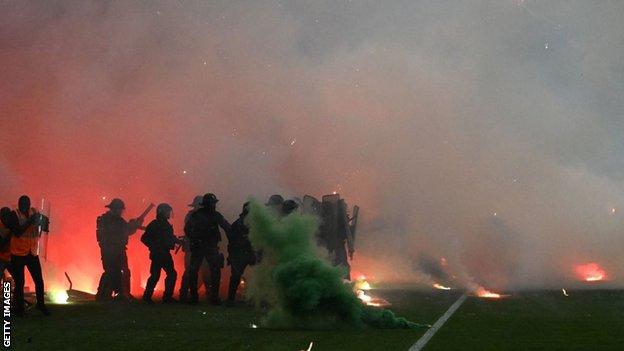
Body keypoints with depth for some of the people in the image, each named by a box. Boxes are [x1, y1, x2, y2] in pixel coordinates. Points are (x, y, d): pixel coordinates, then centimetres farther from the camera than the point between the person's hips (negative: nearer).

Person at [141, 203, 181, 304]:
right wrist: (154, 247, -14)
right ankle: (147, 296, 3)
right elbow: (144, 238, -10)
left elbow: (170, 238, 20)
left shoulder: (167, 225, 14)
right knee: (155, 275, -8)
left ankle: (167, 296, 13)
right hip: (157, 254, -8)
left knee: (172, 274, 5)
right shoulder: (154, 224, -8)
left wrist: (179, 241, 5)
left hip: (165, 254, 8)